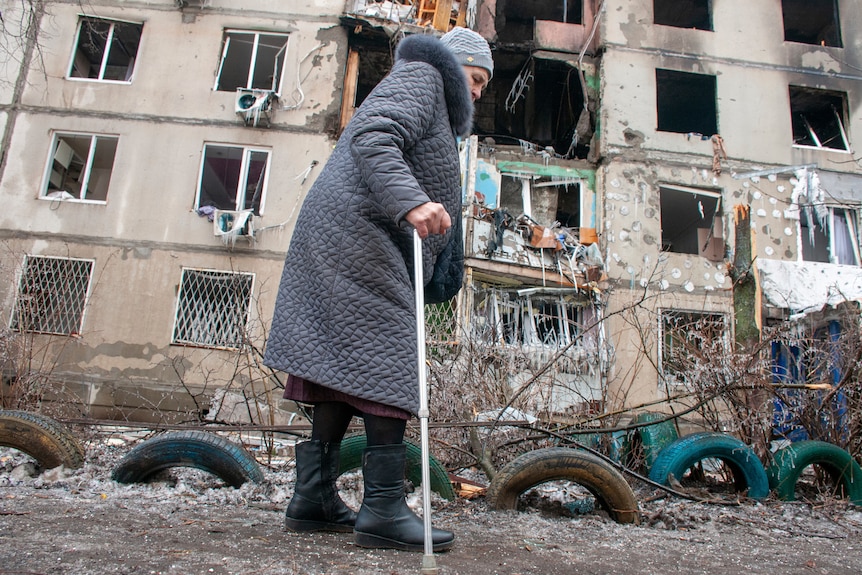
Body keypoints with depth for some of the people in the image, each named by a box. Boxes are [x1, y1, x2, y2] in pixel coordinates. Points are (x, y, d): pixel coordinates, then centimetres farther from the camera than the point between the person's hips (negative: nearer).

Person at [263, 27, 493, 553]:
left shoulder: (434, 108, 34)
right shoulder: (420, 76, 3)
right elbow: (372, 139, -17)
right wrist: (411, 201, -31)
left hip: (343, 247, 10)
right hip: (360, 237, -10)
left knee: (344, 368, 5)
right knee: (387, 362, -14)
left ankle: (314, 496, 8)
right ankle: (384, 507, -14)